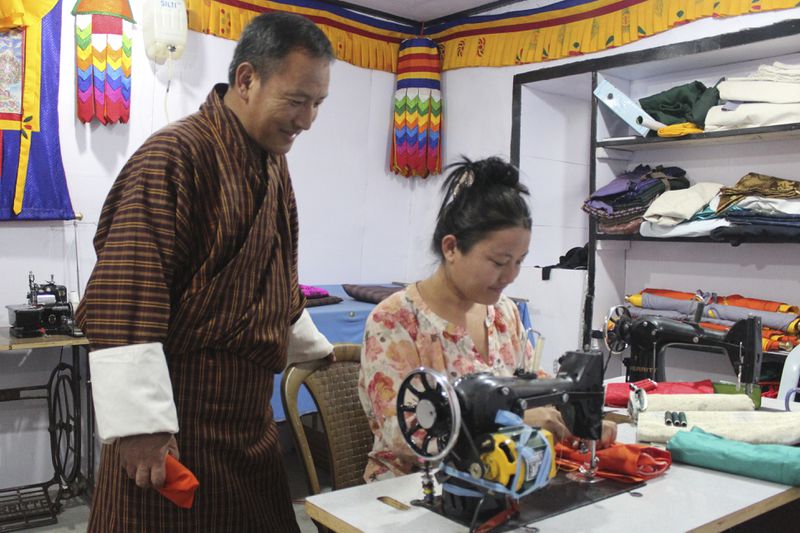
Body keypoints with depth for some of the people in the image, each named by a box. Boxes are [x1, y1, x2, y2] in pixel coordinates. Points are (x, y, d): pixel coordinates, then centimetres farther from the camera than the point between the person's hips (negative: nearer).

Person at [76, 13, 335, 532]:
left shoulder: (273, 162, 11)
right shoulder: (174, 156, -16)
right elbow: (126, 296, -21)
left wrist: (319, 352, 27)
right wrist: (141, 424, -22)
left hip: (250, 414, 8)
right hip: (177, 420, -8)